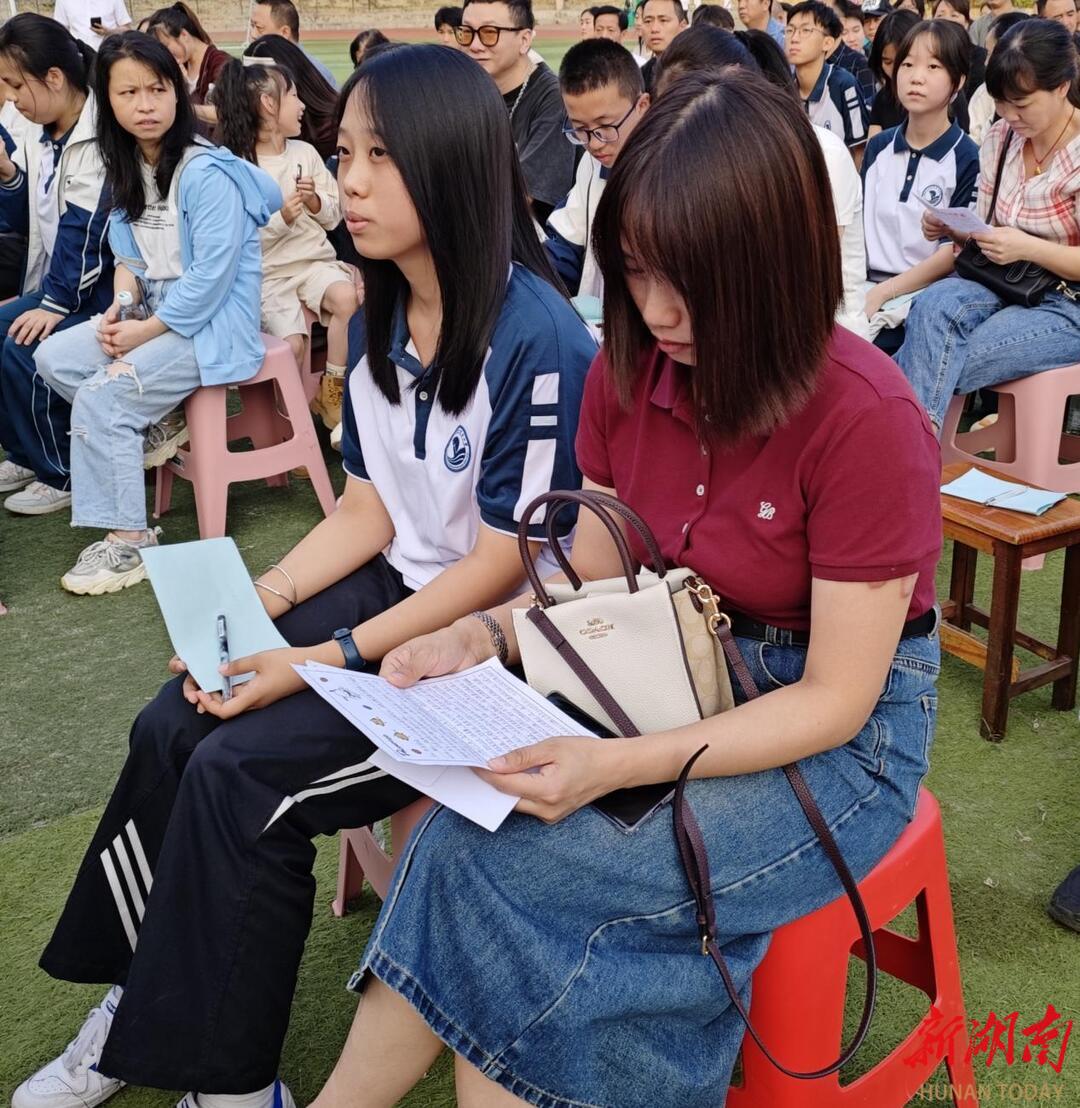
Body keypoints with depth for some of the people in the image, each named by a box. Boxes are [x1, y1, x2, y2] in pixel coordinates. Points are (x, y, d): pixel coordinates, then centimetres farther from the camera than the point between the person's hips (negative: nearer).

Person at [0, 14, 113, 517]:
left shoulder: (102, 137, -18)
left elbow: (89, 232, -21)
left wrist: (56, 303, -20)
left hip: (100, 291, -9)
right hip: (57, 284, 9)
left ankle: (64, 473, -6)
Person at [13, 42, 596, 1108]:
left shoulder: (537, 340, -22)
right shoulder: (379, 320, 4)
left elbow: (501, 564, -20)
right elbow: (369, 510, 8)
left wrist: (332, 660, -21)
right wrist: (253, 604, -6)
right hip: (394, 585, 8)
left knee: (241, 770, -18)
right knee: (170, 726, -6)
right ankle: (144, 997, 15)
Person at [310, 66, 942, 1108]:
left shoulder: (865, 420, -22)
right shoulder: (629, 374, -4)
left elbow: (833, 699, -19)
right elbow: (591, 586, 6)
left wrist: (622, 765, -30)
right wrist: (482, 633, -15)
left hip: (839, 741, -5)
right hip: (676, 693, 5)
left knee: (482, 868, -23)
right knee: (467, 842, -23)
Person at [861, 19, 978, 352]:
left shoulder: (968, 160, -2)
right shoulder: (877, 147, 15)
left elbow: (955, 254, -7)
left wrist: (881, 293, -17)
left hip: (923, 296, -5)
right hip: (864, 288, 5)